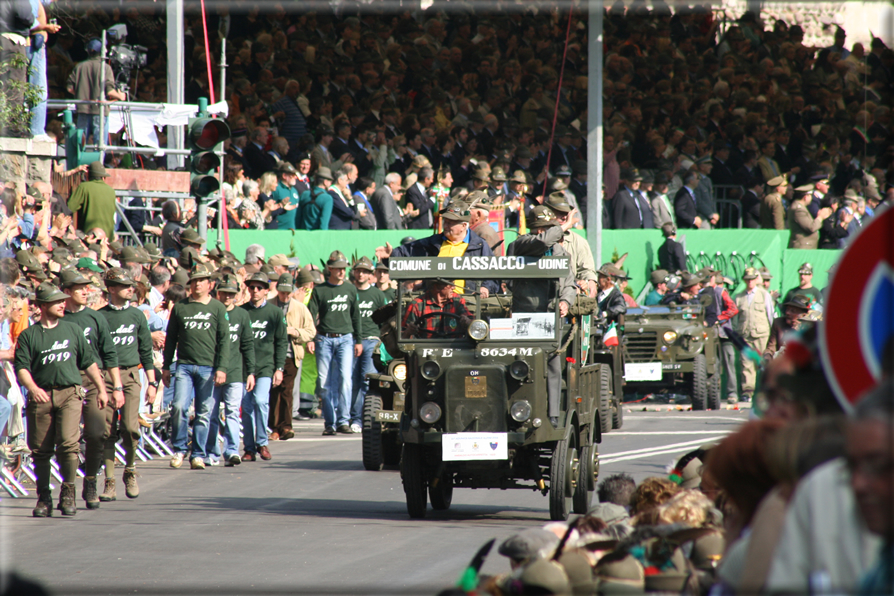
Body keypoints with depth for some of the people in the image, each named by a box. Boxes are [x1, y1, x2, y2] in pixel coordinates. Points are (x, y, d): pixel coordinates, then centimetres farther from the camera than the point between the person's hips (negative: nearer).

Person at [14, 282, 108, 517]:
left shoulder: (72, 330, 14)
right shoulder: (29, 335, 5)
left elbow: (89, 362, 20)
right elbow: (22, 367, -4)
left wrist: (101, 388, 17)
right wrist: (32, 388, -21)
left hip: (69, 394, 1)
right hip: (41, 396, -1)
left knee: (68, 443, -15)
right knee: (40, 449, 2)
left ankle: (68, 493, -5)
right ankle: (43, 497, 15)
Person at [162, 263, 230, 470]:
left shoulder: (218, 309, 6)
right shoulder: (180, 308, 11)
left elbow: (224, 341, 3)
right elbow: (171, 338, 15)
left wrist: (222, 368, -7)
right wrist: (166, 366, 10)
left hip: (209, 367, -1)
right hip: (184, 365, 1)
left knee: (204, 413, 1)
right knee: (179, 407, -13)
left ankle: (198, 455, 8)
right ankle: (179, 449, 1)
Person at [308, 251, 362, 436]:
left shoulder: (350, 290, 12)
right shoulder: (319, 290, 5)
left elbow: (356, 316, 17)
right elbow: (311, 315, 3)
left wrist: (359, 340, 12)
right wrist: (309, 339, -8)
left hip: (345, 339, 1)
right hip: (324, 339, 0)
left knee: (345, 377, -14)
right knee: (324, 382, -2)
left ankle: (343, 421, -12)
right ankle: (330, 423, 5)